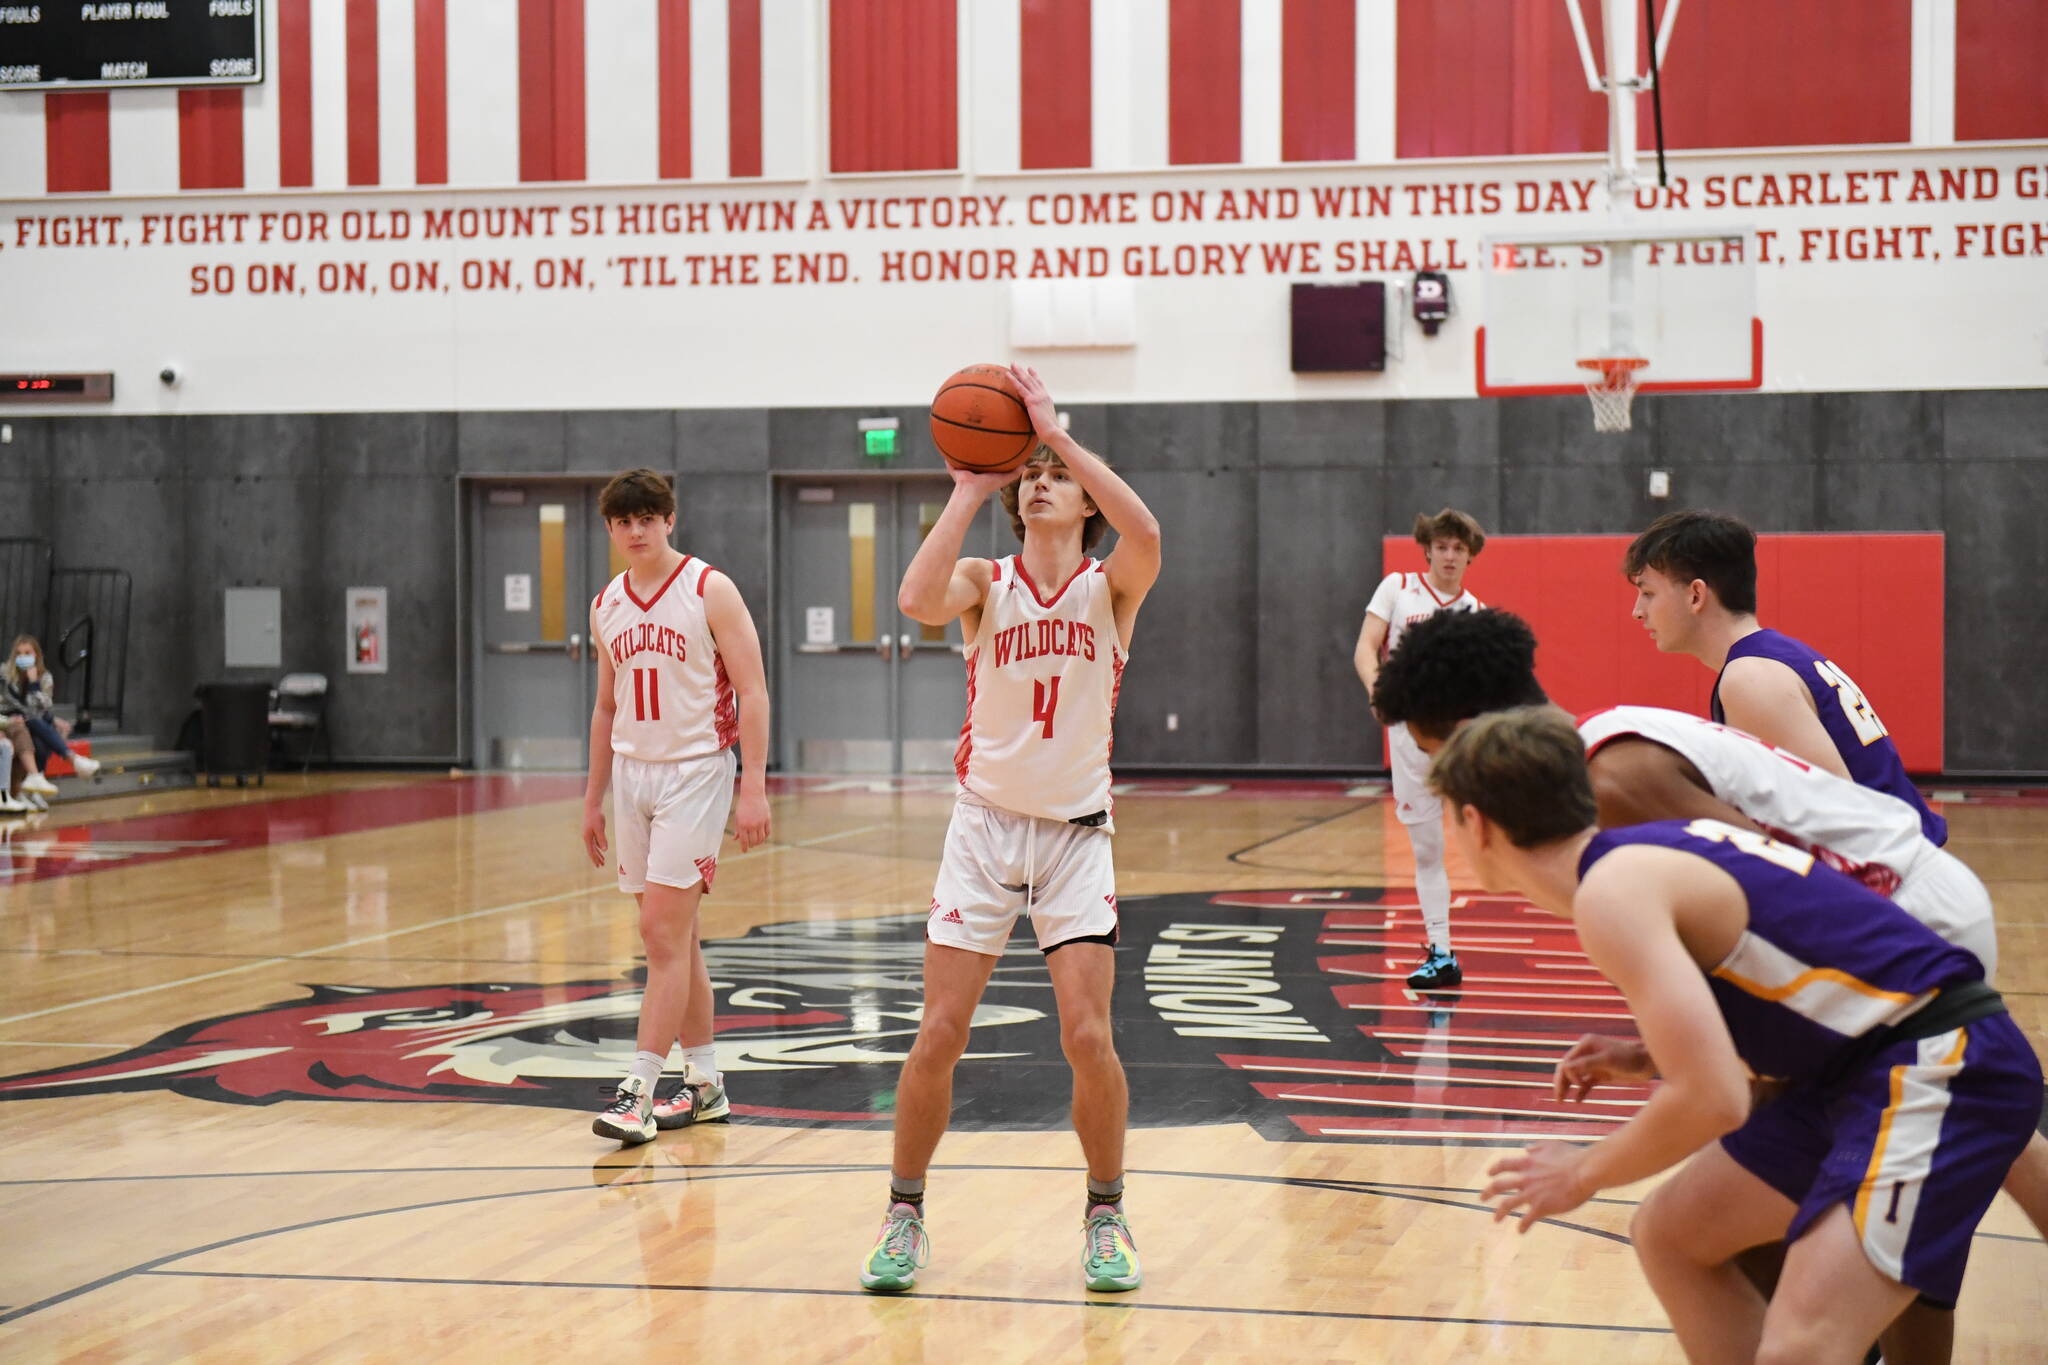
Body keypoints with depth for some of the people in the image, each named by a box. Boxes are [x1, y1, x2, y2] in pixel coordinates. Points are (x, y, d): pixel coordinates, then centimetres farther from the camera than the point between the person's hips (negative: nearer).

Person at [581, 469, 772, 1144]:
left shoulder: (710, 590, -8)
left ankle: (638, 1089, -12)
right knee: (673, 936, 11)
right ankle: (704, 1082, 19)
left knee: (664, 933, -11)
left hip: (694, 771, -6)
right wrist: (593, 798, 17)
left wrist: (754, 786, -18)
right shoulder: (606, 606, 10)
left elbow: (752, 692, -11)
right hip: (633, 772, 6)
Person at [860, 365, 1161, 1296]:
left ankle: (1105, 1220, 10)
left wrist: (1056, 431, -24)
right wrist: (969, 488, -18)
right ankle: (904, 1216, 14)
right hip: (985, 825, 1)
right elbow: (918, 599, -23)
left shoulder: (1110, 586, -2)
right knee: (939, 1034, -4)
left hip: (1076, 834, -1)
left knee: (1087, 1037, -10)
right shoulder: (985, 583, 0)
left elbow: (1145, 534, -26)